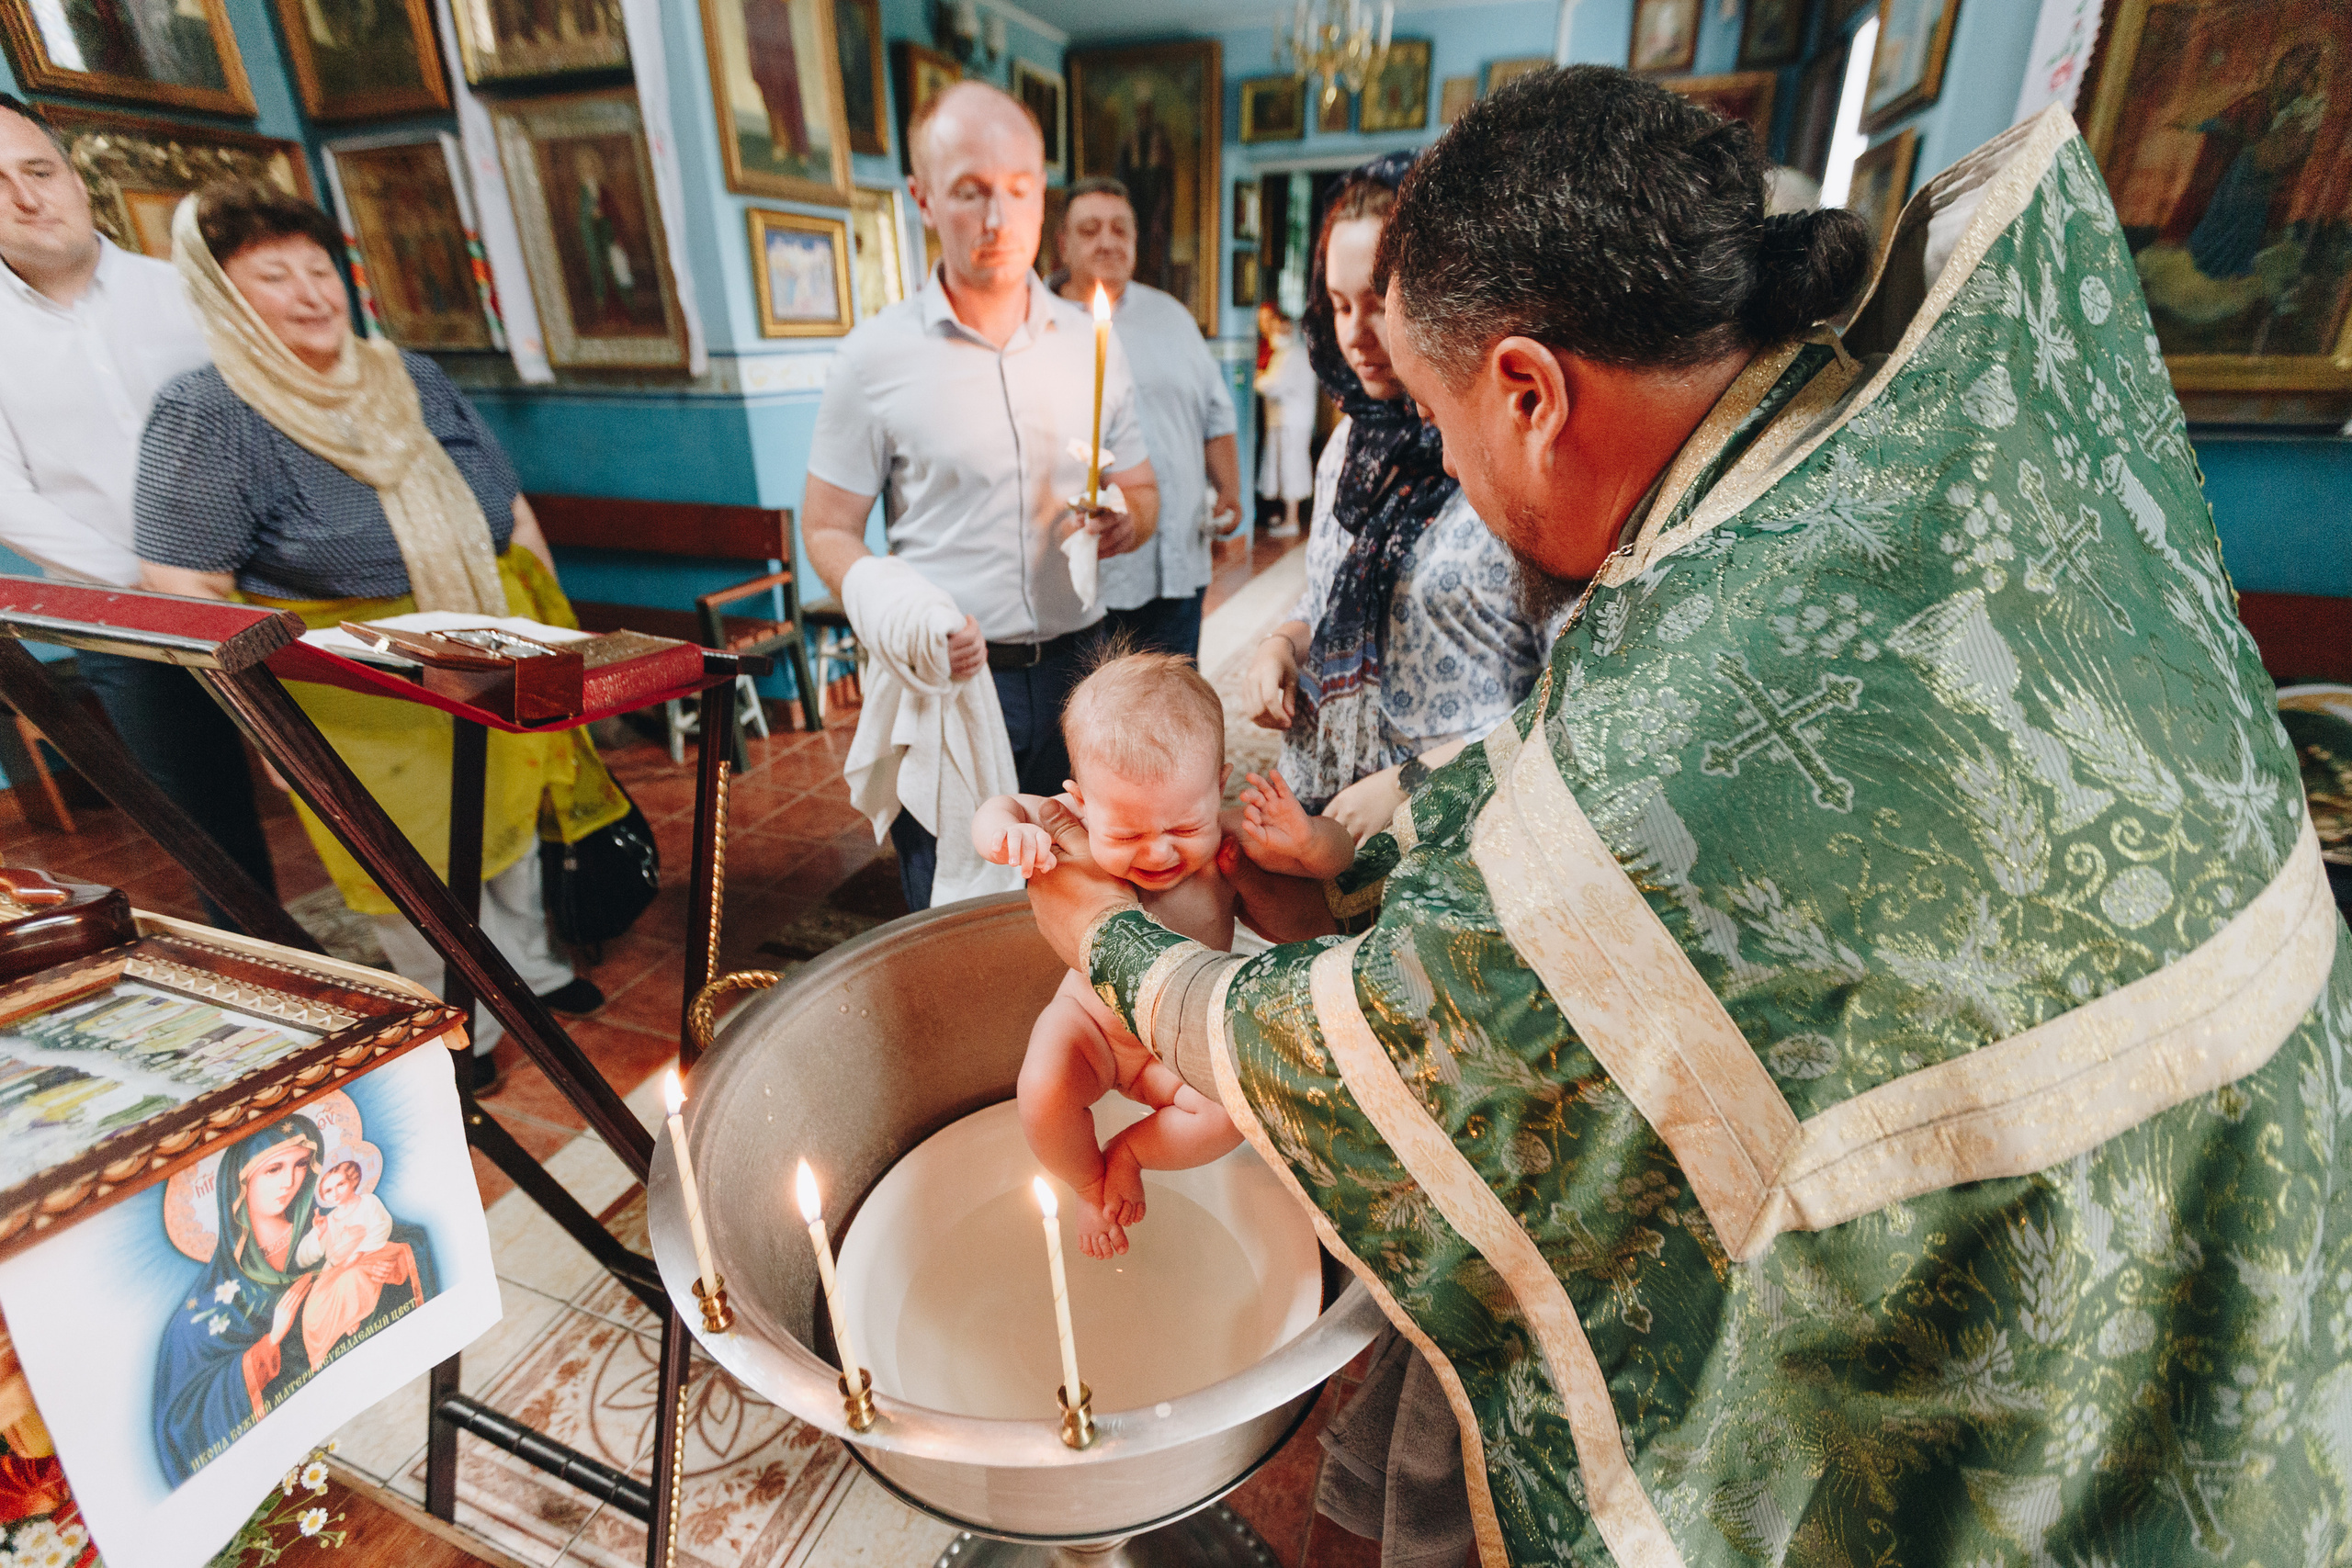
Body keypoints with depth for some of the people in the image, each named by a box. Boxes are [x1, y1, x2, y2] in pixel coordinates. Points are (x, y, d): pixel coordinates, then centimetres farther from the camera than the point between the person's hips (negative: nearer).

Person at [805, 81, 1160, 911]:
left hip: (1073, 669, 3)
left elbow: (1143, 492, 15)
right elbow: (827, 529, 1)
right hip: (947, 680, -2)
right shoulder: (877, 354, -2)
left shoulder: (1090, 341, 8)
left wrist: (1123, 520, -9)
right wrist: (889, 613, -18)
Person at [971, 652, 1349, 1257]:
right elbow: (995, 812, -13)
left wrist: (1306, 837, -40)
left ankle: (1129, 1153, 9)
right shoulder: (1076, 832, -23)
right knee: (1044, 1091, -28)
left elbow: (1339, 859, -15)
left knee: (1233, 1116, -22)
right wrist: (1004, 831, -38)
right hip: (1089, 1023, -1)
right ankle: (1089, 1185, 7)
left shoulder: (1229, 841, -22)